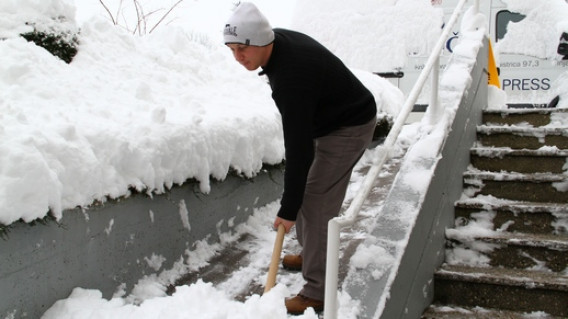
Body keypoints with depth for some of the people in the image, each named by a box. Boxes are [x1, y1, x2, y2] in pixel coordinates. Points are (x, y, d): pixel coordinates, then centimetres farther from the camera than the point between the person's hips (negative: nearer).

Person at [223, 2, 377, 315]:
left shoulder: (290, 77, -35)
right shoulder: (278, 40, -6)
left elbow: (298, 148, -33)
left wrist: (288, 209, -28)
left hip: (349, 128, -10)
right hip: (330, 120, 10)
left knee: (316, 204, -12)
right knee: (305, 190, 17)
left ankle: (317, 293, -4)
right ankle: (311, 254, 36)